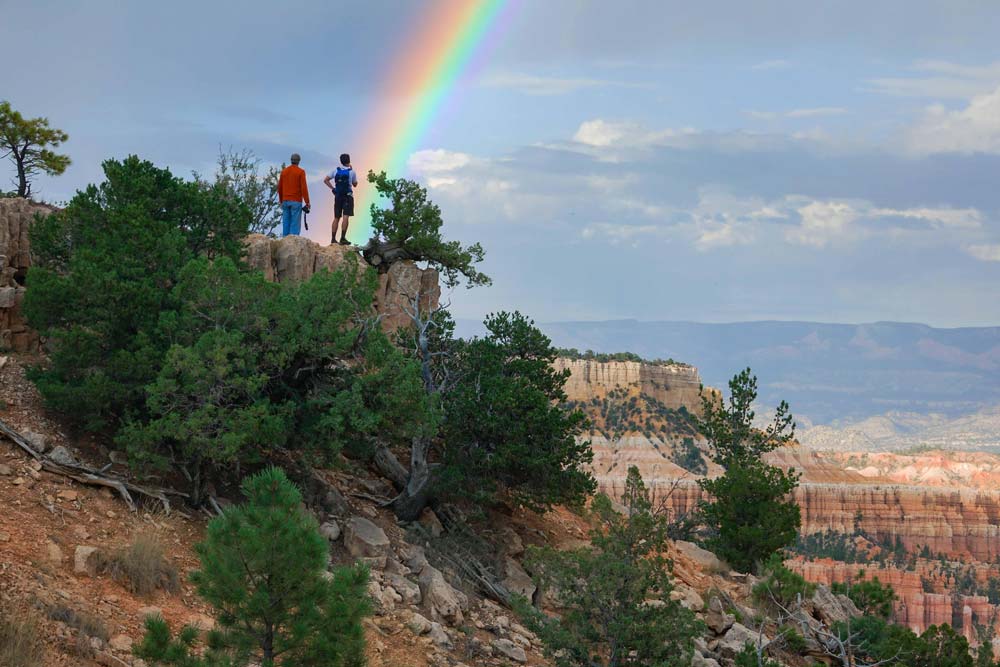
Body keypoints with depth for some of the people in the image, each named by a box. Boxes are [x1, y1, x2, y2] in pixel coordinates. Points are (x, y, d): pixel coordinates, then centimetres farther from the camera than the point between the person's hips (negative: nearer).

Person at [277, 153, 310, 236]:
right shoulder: (301, 172, -6)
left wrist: (281, 201, 23)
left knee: (286, 222, 6)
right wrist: (307, 202, -7)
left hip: (285, 201, 5)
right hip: (296, 201, -5)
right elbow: (304, 187, -10)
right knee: (295, 222, -6)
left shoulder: (284, 171, 10)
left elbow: (279, 187, 14)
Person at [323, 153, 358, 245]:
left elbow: (325, 180, -1)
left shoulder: (336, 170, 4)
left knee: (336, 218, 10)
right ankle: (343, 238, -19)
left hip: (338, 196, 4)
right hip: (348, 196, -4)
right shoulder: (351, 172, -4)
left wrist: (332, 188, 3)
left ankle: (333, 239, 11)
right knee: (346, 217, -9)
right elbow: (355, 184, 9)